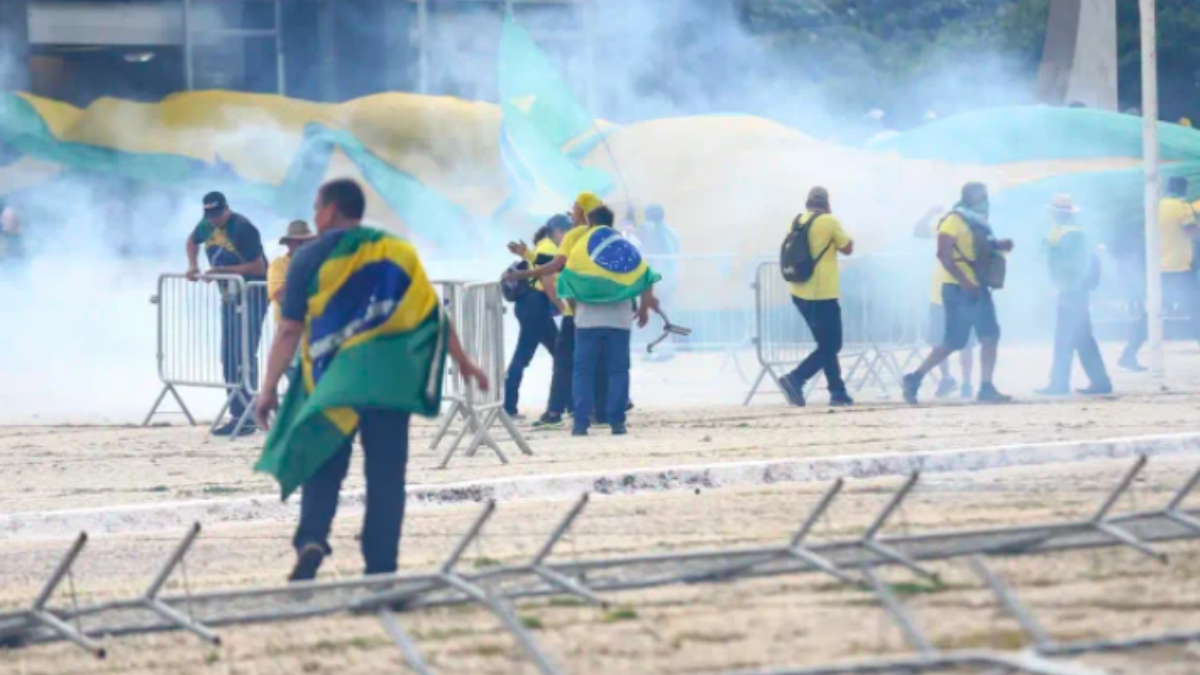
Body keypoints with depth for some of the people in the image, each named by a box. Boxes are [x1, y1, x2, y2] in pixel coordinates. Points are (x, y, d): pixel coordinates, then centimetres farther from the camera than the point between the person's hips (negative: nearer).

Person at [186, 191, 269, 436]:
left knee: (244, 356, -15)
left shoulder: (243, 229, -21)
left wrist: (222, 270, -25)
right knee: (228, 357, 9)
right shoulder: (207, 226, 3)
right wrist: (192, 265, 6)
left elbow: (258, 267, -23)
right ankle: (237, 415, 15)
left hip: (252, 295, -9)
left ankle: (247, 418, -16)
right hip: (229, 296, 9)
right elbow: (192, 241, 25)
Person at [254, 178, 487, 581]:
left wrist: (269, 388, -1)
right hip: (390, 378, 2)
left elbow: (290, 330, -3)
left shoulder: (311, 258, 1)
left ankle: (312, 538, -17)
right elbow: (433, 313, 7)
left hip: (332, 379, -2)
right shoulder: (397, 252, 9)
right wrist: (463, 362, 15)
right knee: (386, 473, 5)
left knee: (324, 465, 8)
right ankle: (381, 568, 2)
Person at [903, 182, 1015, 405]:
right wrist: (963, 281, -26)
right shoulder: (954, 220, -10)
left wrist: (1000, 246, 8)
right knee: (953, 342, -8)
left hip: (978, 289, 9)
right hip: (958, 290, -9)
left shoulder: (978, 223, 16)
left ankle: (986, 388, 1)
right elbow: (944, 254, -19)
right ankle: (915, 379, 2)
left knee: (990, 337, 0)